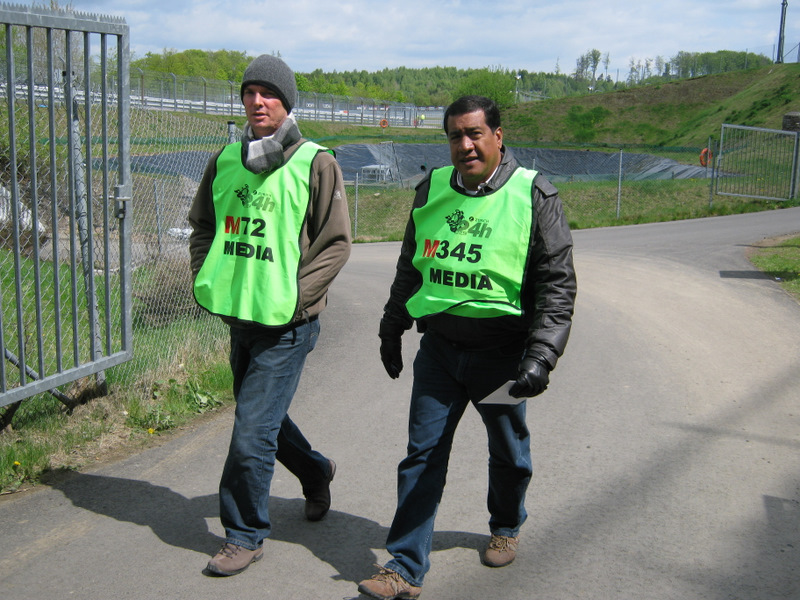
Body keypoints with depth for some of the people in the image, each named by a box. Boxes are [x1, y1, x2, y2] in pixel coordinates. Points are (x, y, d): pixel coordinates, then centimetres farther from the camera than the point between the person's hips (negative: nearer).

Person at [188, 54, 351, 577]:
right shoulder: (226, 160, 7)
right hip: (238, 317, 7)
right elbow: (203, 225, 19)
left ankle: (245, 536, 12)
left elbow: (336, 243, -9)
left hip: (285, 324, -6)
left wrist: (294, 299, -15)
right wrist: (205, 278, 5)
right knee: (263, 417, 21)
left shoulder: (316, 164, -9)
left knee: (251, 434, -7)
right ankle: (316, 472, 48)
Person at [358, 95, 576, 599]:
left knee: (508, 453, 16)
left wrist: (542, 356, -19)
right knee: (423, 454, 0)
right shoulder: (432, 189, 4)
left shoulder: (534, 196, -9)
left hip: (501, 351, -2)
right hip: (439, 346, 3)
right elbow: (410, 266, 17)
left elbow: (558, 285, -9)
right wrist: (392, 327, 20)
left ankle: (506, 528, 44)